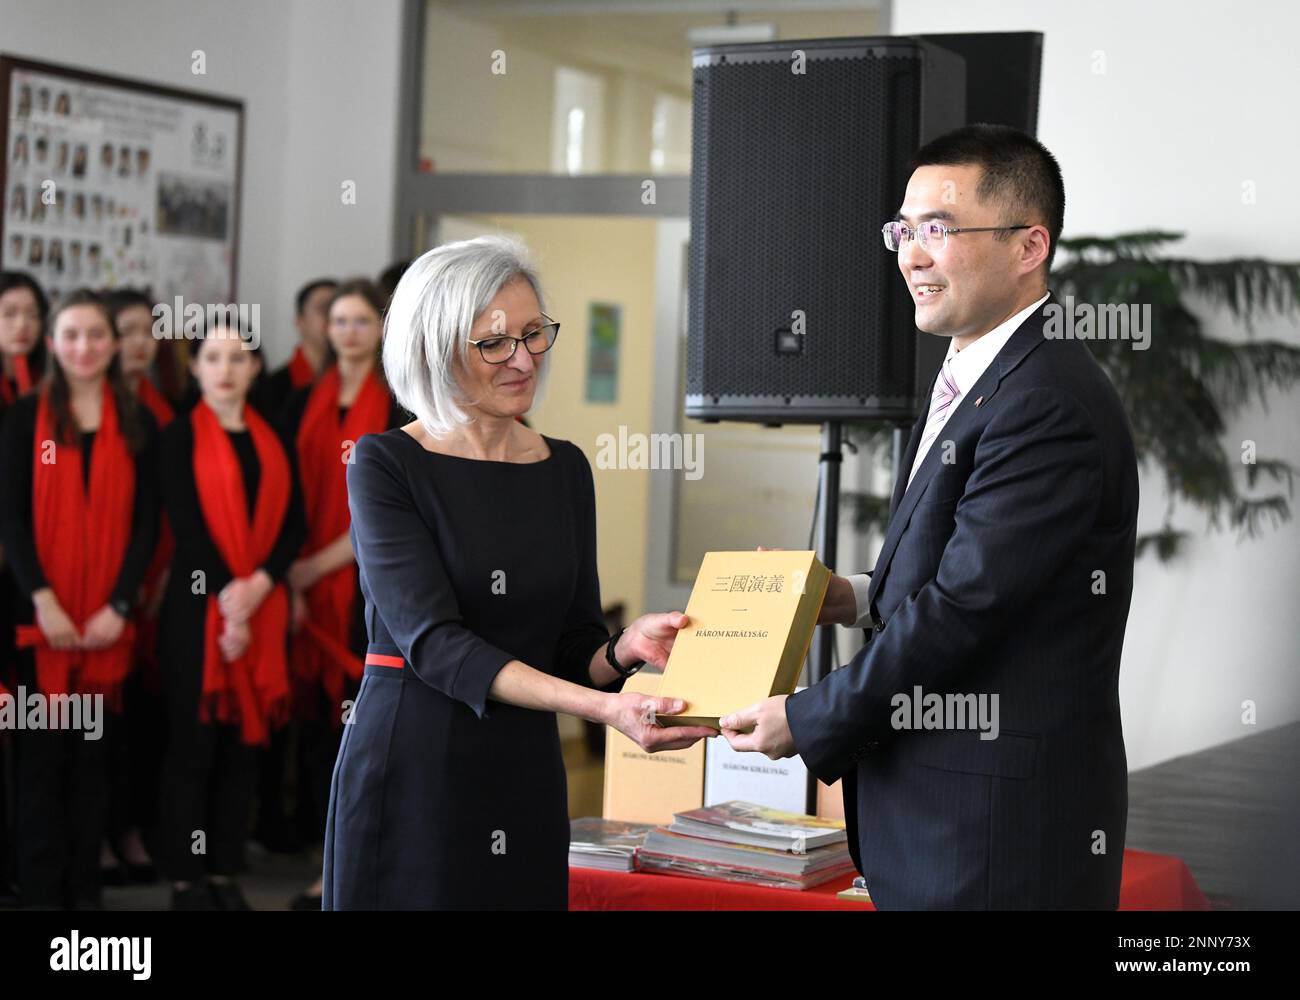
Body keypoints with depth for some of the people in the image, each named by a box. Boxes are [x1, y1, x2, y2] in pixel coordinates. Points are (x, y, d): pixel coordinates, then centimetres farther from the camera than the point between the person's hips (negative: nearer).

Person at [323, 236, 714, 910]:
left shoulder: (565, 469, 8)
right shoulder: (385, 464, -7)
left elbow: (572, 648, 10)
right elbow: (431, 639, -18)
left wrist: (624, 649, -14)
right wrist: (602, 707, -28)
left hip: (527, 779, 5)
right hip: (412, 773, -4)